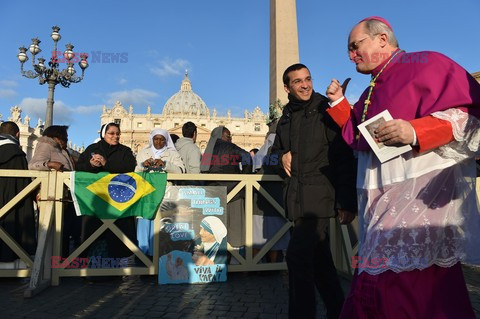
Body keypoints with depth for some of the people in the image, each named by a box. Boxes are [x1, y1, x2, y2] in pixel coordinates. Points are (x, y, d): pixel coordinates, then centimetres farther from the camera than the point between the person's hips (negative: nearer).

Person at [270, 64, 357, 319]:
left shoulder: (325, 112, -7)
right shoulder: (286, 118, 13)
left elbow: (344, 158, -11)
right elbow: (277, 147, 27)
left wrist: (346, 202, -17)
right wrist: (282, 155, 2)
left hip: (319, 197, -7)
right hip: (297, 199, 7)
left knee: (298, 256, -11)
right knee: (319, 259, 15)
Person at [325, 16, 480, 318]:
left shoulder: (423, 63, -5)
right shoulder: (372, 92, 21)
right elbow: (359, 138, 23)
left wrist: (415, 132, -25)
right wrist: (339, 102, 17)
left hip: (423, 193, -8)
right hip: (384, 198, 9)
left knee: (409, 282, -8)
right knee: (380, 279, 11)